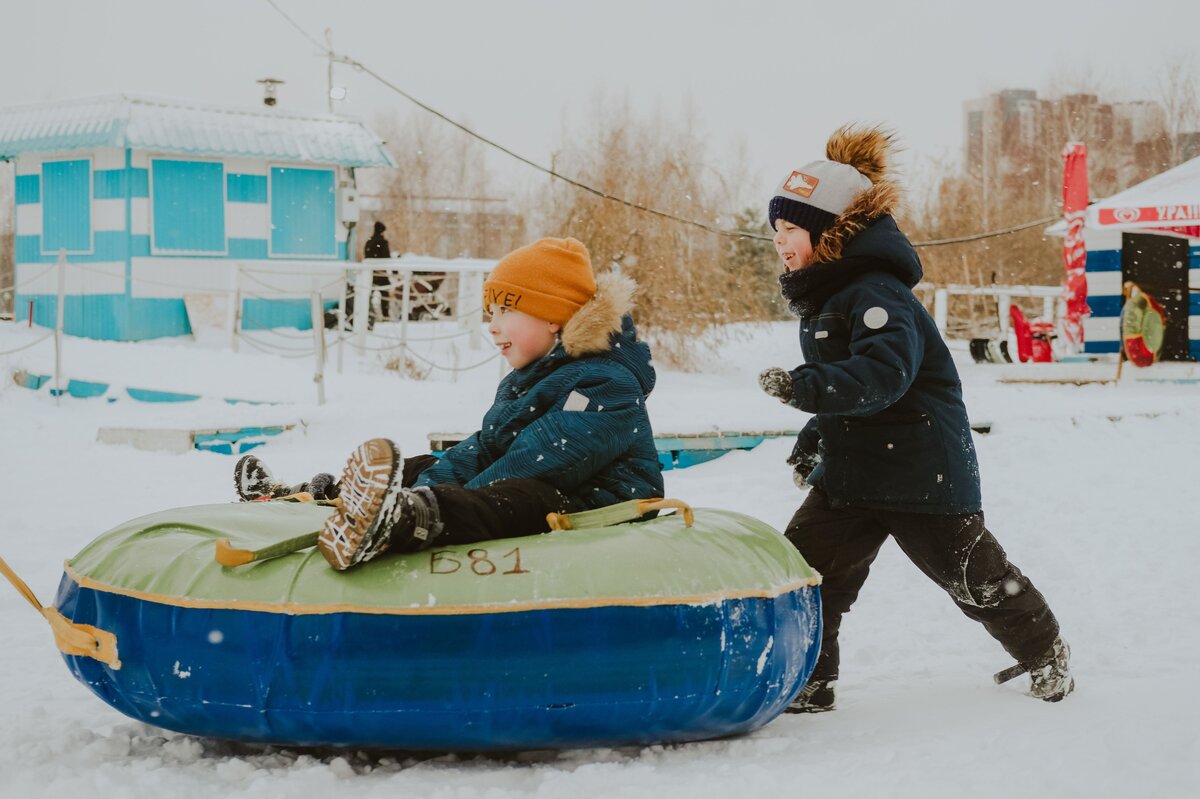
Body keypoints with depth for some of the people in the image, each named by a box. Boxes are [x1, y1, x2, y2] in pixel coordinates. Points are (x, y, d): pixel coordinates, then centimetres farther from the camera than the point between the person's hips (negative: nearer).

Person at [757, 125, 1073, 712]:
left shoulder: (876, 294, -22)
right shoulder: (825, 297, 11)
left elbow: (881, 372, -37)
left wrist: (803, 387, -47)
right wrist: (813, 436, 13)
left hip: (921, 469, -8)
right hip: (851, 470, 9)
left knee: (972, 574, 8)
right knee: (804, 566, -4)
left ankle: (1045, 654, 31)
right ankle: (805, 683, 5)